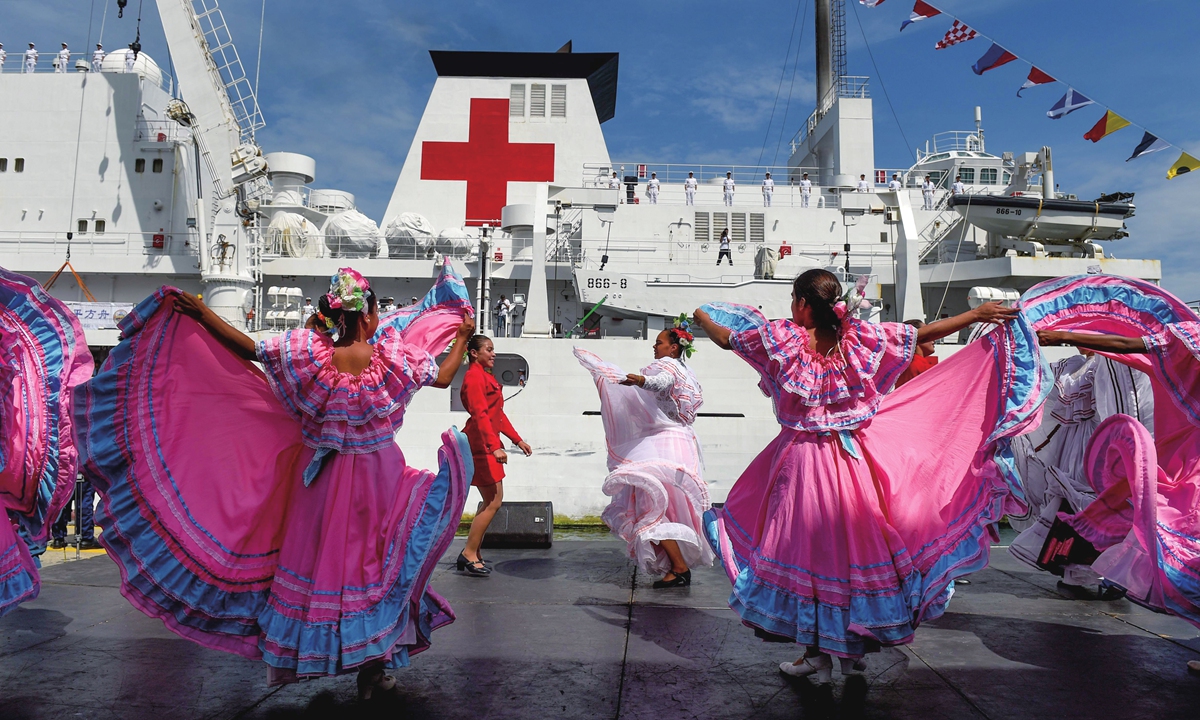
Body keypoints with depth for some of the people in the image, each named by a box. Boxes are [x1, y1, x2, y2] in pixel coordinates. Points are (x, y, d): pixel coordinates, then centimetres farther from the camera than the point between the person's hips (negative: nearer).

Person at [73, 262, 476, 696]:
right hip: (376, 478, -1)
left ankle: (293, 654, 33)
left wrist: (201, 314, 4)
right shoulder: (393, 356, -17)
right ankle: (372, 666, 19)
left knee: (310, 555, 17)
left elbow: (246, 349, -5)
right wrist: (462, 338, 13)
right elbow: (443, 377, -2)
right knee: (376, 561, 11)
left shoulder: (306, 352, -16)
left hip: (318, 477, 2)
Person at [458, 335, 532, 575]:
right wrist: (494, 446, -32)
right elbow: (480, 414, -23)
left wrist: (517, 440, 22)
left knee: (493, 501, 12)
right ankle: (468, 555, 0)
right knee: (494, 502, -8)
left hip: (488, 447, 10)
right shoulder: (474, 376, -12)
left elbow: (498, 413, 23)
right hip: (480, 446, -10)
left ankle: (472, 555, 17)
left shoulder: (486, 376, 19)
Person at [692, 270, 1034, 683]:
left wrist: (701, 316, 25)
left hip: (802, 461, -2)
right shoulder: (860, 337, -4)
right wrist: (977, 315, 14)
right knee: (855, 541, 15)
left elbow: (725, 337, 5)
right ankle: (854, 651, 28)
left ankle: (817, 654, 19)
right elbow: (923, 334, 4)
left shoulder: (781, 338, -8)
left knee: (806, 549, 10)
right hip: (856, 459, 3)